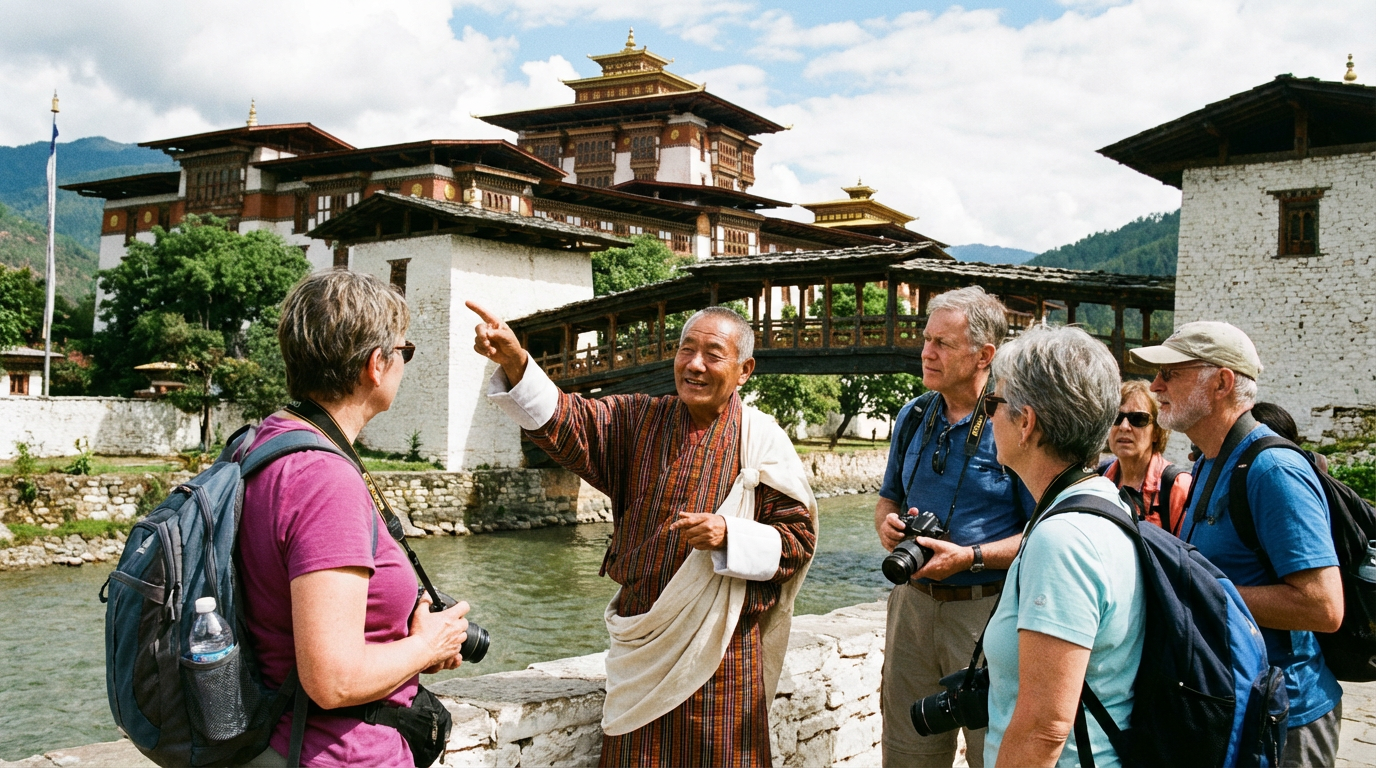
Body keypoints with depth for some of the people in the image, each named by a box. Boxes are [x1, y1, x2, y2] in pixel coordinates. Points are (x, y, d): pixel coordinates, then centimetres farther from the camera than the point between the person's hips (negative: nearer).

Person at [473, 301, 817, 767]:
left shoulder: (762, 440, -3)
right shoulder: (639, 420, 5)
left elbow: (799, 537, -4)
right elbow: (568, 424, -10)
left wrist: (730, 536, -21)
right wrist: (515, 362, -25)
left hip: (720, 650, -2)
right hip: (640, 639, 3)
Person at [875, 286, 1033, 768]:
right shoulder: (912, 417, 8)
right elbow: (889, 497, 21)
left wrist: (971, 557, -23)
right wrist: (887, 523, -1)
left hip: (987, 609, -6)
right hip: (913, 601, 6)